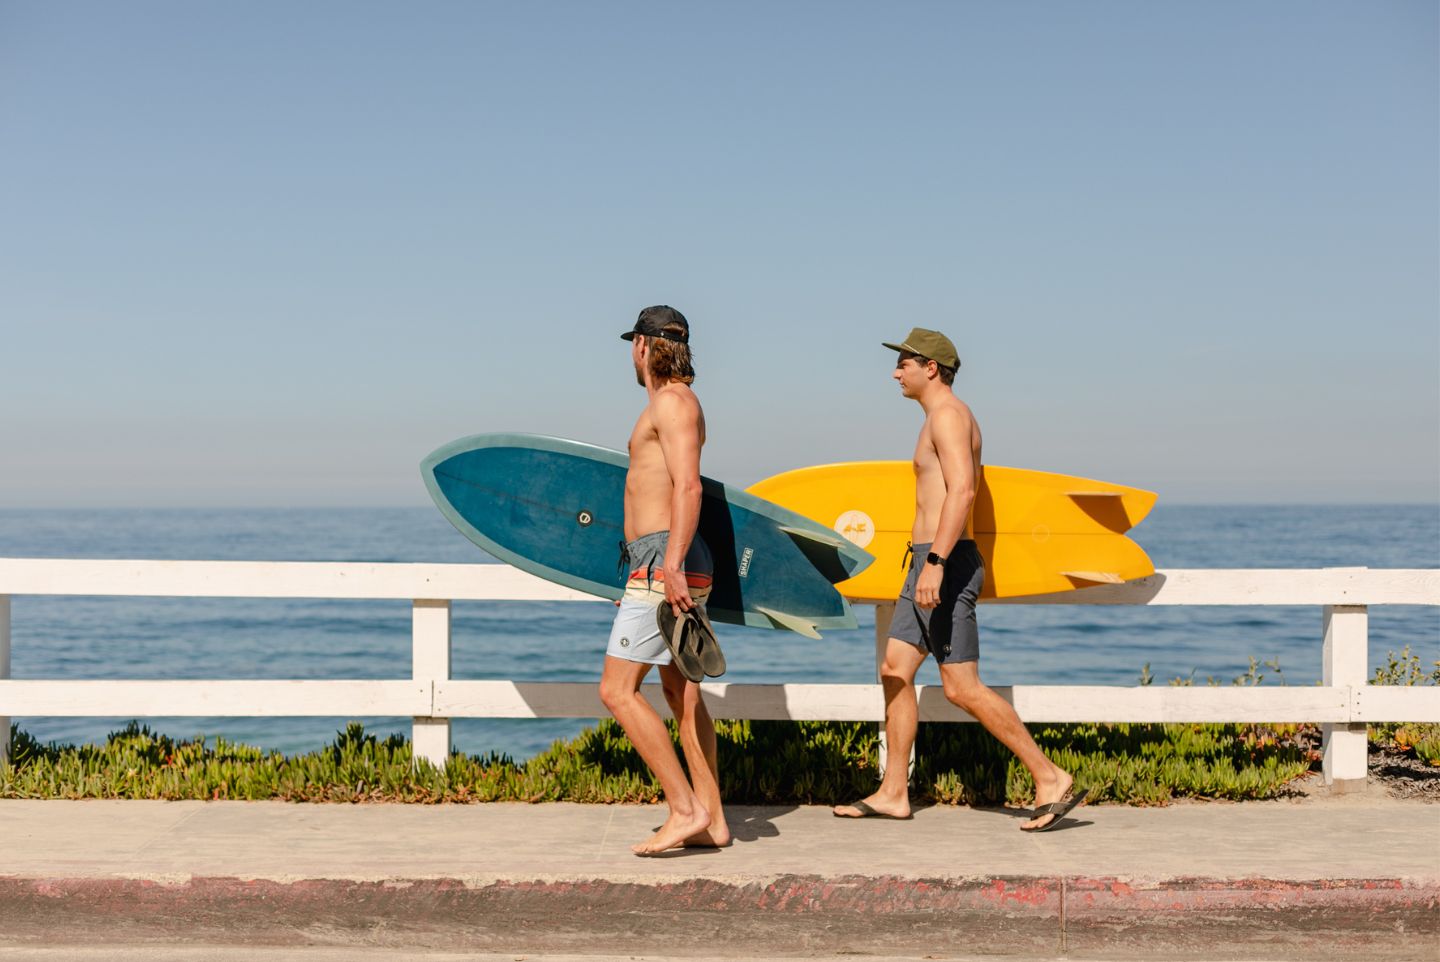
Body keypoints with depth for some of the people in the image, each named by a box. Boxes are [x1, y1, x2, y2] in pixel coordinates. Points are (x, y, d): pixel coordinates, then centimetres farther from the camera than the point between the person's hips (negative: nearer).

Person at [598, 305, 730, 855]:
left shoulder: (671, 402, -11)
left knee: (618, 690, -10)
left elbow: (688, 487, -22)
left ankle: (686, 810, -11)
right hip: (672, 565, 10)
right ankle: (711, 819, 12)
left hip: (662, 563, -10)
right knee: (682, 695, 10)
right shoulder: (676, 403, 20)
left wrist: (672, 565, -30)